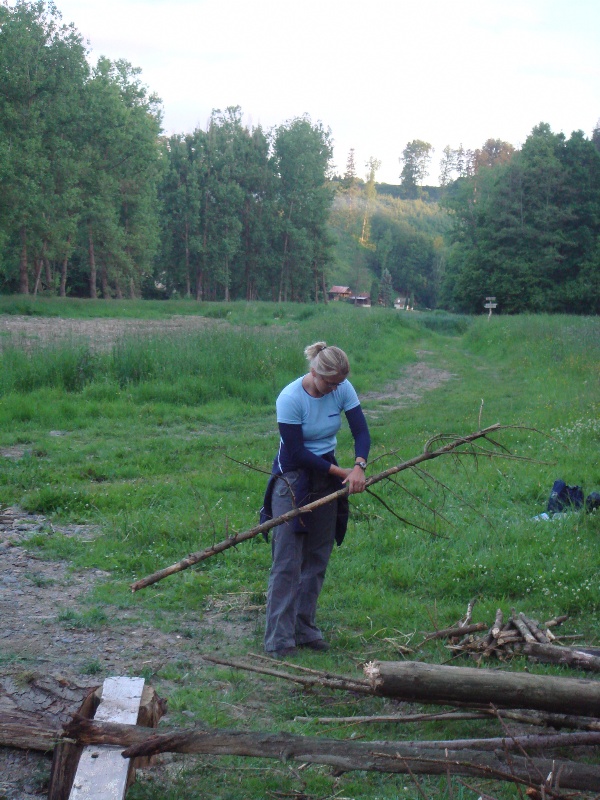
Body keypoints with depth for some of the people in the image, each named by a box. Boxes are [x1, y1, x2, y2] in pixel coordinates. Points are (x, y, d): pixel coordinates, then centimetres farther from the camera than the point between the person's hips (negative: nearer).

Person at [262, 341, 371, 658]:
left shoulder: (343, 389, -8)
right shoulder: (290, 399, -22)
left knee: (317, 559, 9)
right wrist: (339, 472, -18)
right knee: (287, 562, -6)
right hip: (293, 478, -5)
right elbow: (296, 453, -19)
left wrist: (359, 465, -29)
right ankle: (279, 639, 0)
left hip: (327, 476, 6)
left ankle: (304, 629, 21)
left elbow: (361, 432, -9)